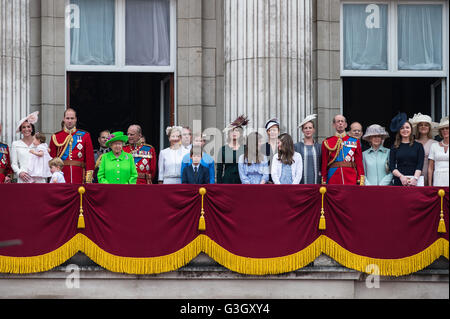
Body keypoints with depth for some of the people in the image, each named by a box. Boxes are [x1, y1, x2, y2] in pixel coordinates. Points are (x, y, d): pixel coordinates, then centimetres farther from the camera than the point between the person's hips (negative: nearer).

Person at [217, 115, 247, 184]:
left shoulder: (245, 149, 6)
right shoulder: (223, 149, 4)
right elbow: (219, 169, 5)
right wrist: (219, 185, -1)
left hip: (242, 181, 1)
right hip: (227, 181, -1)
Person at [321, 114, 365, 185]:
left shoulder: (355, 142, 10)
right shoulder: (327, 143, 8)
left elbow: (359, 163, 7)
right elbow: (324, 164, 7)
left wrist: (361, 181, -2)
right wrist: (324, 183, 0)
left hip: (352, 181, 0)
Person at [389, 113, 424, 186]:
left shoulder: (418, 146, 9)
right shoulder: (395, 147, 11)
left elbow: (420, 165, 1)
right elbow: (391, 166, 5)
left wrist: (415, 178, -14)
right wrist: (401, 176, -11)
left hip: (414, 181, -1)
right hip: (399, 181, 1)